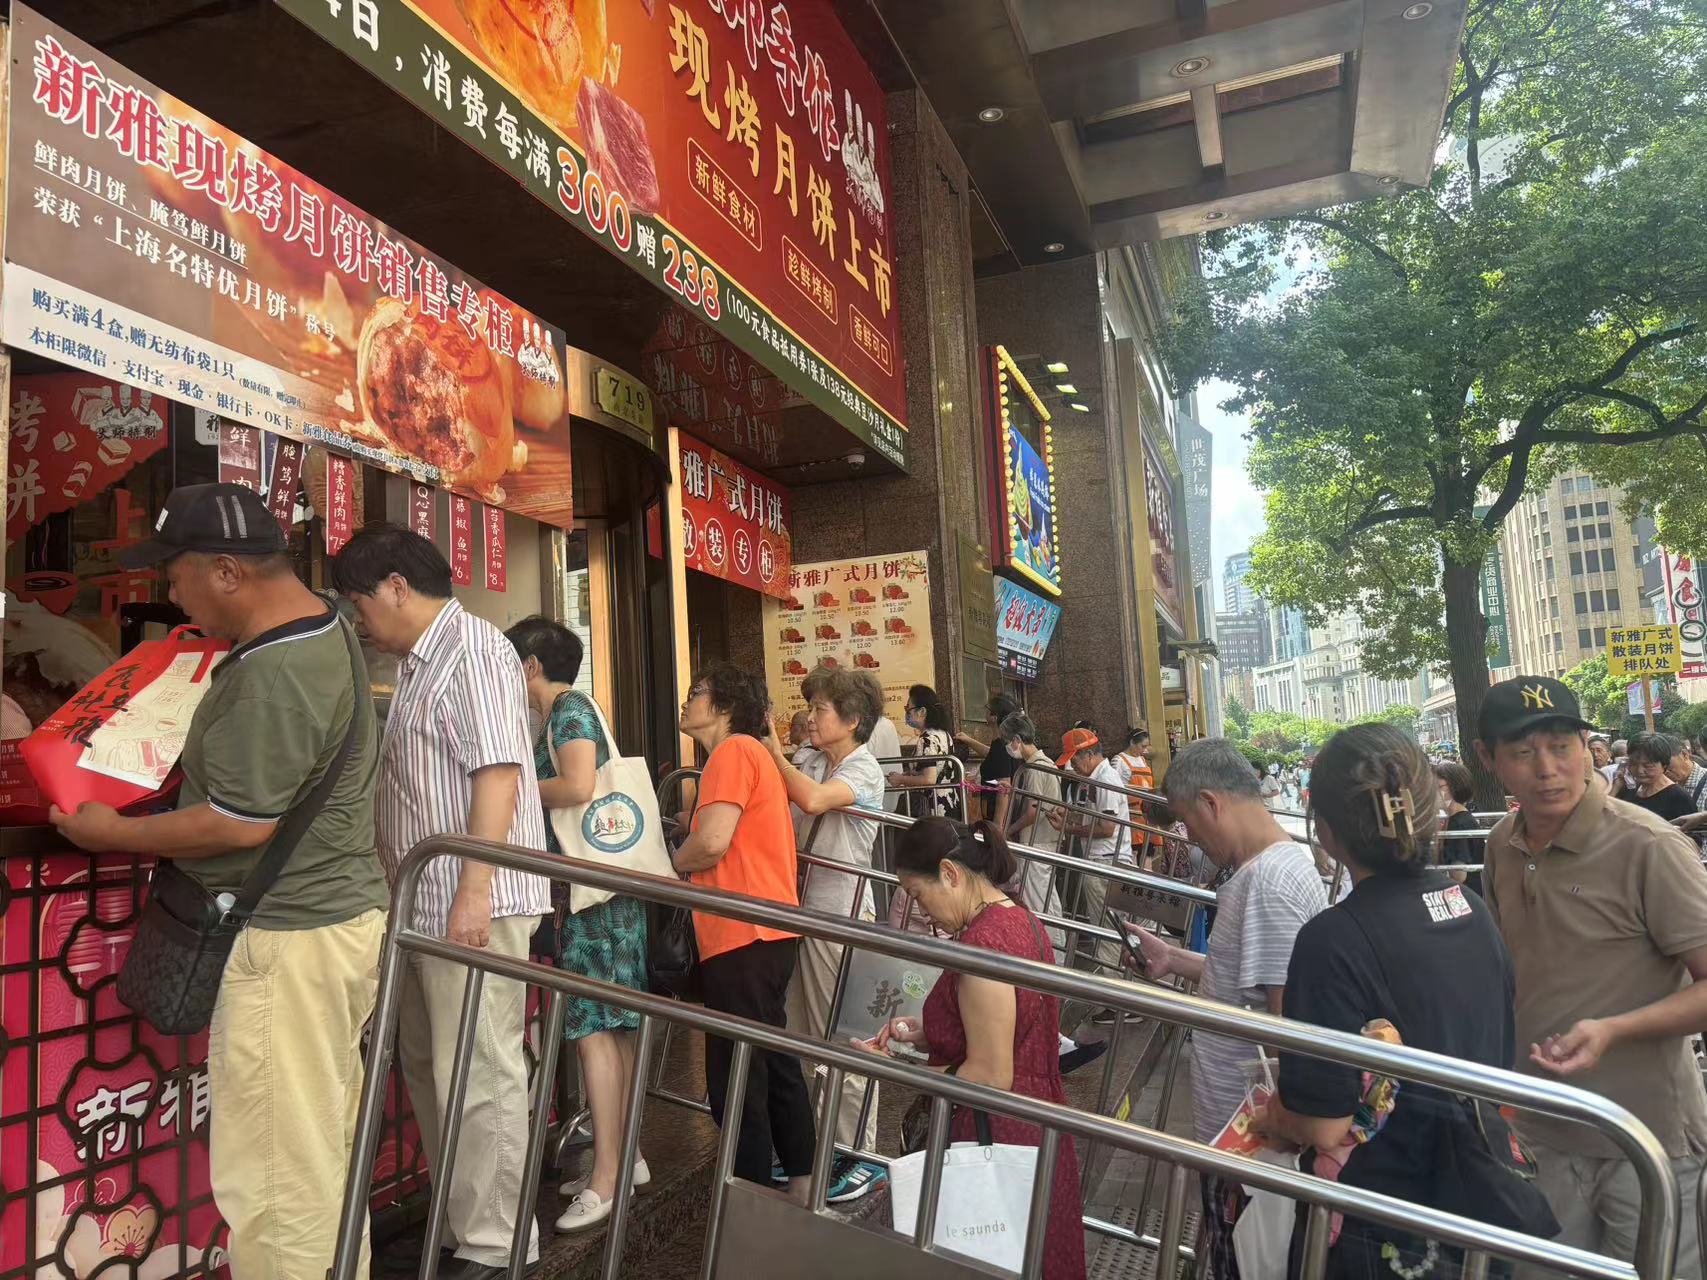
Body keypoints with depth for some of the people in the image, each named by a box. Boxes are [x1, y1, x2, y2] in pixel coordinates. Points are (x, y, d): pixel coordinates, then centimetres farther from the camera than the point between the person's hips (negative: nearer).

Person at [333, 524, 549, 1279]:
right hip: (426, 904, 10)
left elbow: (498, 775, -20)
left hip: (472, 903, -10)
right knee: (430, 1067, 18)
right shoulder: (417, 664, 16)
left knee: (479, 1076, -2)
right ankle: (456, 1217, 33)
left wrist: (474, 893, -24)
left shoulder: (472, 651, -12)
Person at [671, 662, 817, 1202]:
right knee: (775, 1065, 19)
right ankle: (800, 1190, 30)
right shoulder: (755, 754, 19)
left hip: (742, 938, -10)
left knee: (733, 1085, -4)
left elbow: (712, 842, -20)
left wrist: (671, 865, -2)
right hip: (767, 932, 10)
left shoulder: (734, 751, -10)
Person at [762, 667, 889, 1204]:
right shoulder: (808, 762, 8)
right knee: (802, 1034, 16)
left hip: (842, 917, -7)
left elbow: (813, 799, -30)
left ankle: (862, 1158, 12)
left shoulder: (864, 770, -12)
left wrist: (771, 746, -20)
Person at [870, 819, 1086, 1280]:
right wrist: (925, 1032, 7)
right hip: (1033, 1133, 9)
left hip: (996, 1141, -9)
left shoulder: (983, 942, -25)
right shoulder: (1019, 918, 5)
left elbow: (991, 1077, -23)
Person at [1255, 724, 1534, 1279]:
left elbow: (1324, 1124, -24)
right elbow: (1500, 1059, 11)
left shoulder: (1336, 939, -26)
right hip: (1480, 1210, 7)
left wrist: (1269, 1119, -2)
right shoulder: (1472, 910, -2)